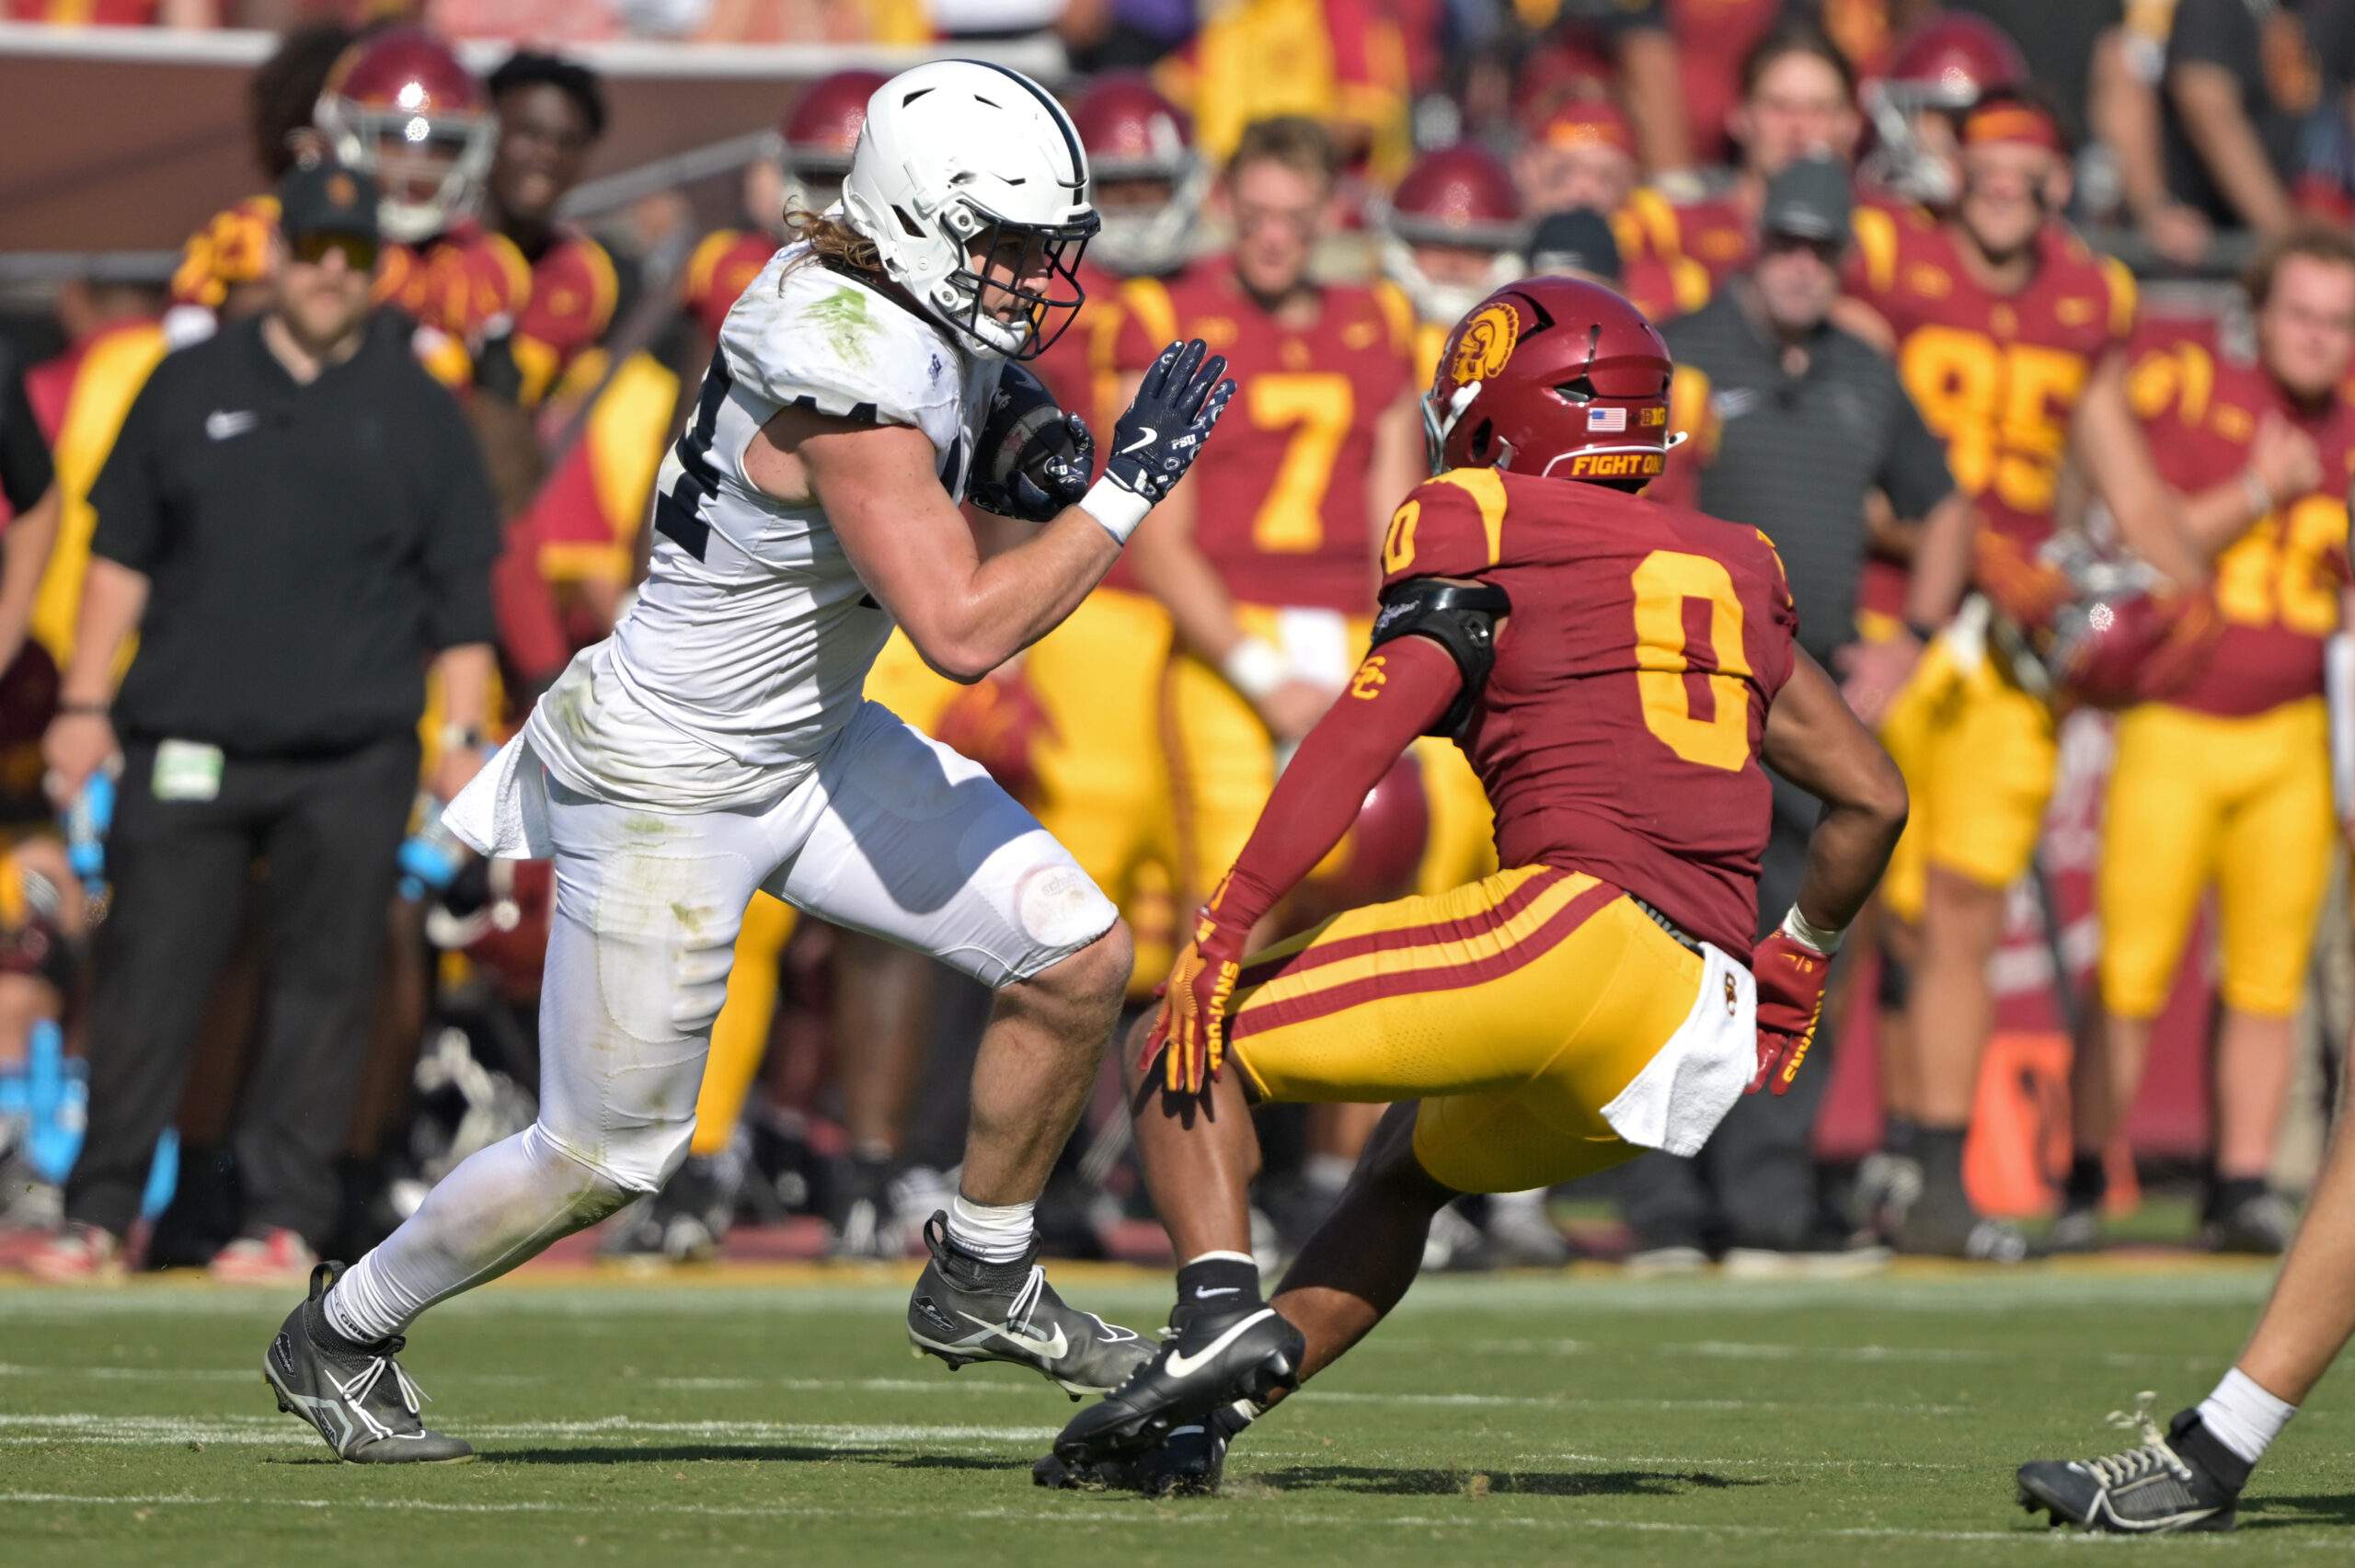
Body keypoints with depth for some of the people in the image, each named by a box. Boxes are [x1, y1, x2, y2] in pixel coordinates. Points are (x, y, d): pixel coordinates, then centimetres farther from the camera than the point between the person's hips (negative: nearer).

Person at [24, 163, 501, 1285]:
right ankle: (101, 1210, 3)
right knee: (150, 971, -3)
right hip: (186, 741, 0)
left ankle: (286, 1213, 7)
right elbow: (120, 552, 13)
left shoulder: (416, 412, 9)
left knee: (324, 983, 0)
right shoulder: (189, 388, 10)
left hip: (351, 759, 0)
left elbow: (463, 591, 10)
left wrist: (462, 738, 3)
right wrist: (85, 704, 6)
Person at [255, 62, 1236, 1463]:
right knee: (609, 1157, 4)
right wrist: (1130, 487, -27)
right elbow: (965, 634, -32)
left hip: (811, 742, 9)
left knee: (1081, 962, 2)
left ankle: (983, 1286, 21)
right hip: (672, 791, -9)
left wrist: (1028, 444, -2)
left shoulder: (920, 312, -3)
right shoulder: (851, 376, -31)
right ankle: (340, 1337, 27)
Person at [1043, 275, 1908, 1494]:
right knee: (1412, 1160, 31)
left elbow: (1367, 732, -8)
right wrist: (1794, 968, 41)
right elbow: (1871, 798, 28)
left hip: (1582, 924, -7)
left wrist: (1224, 928, -12)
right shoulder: (1730, 573, 26)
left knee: (1184, 1047, 4)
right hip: (1707, 1039, 7)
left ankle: (1221, 1309, -19)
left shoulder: (1483, 529, 6)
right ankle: (1203, 1419, 17)